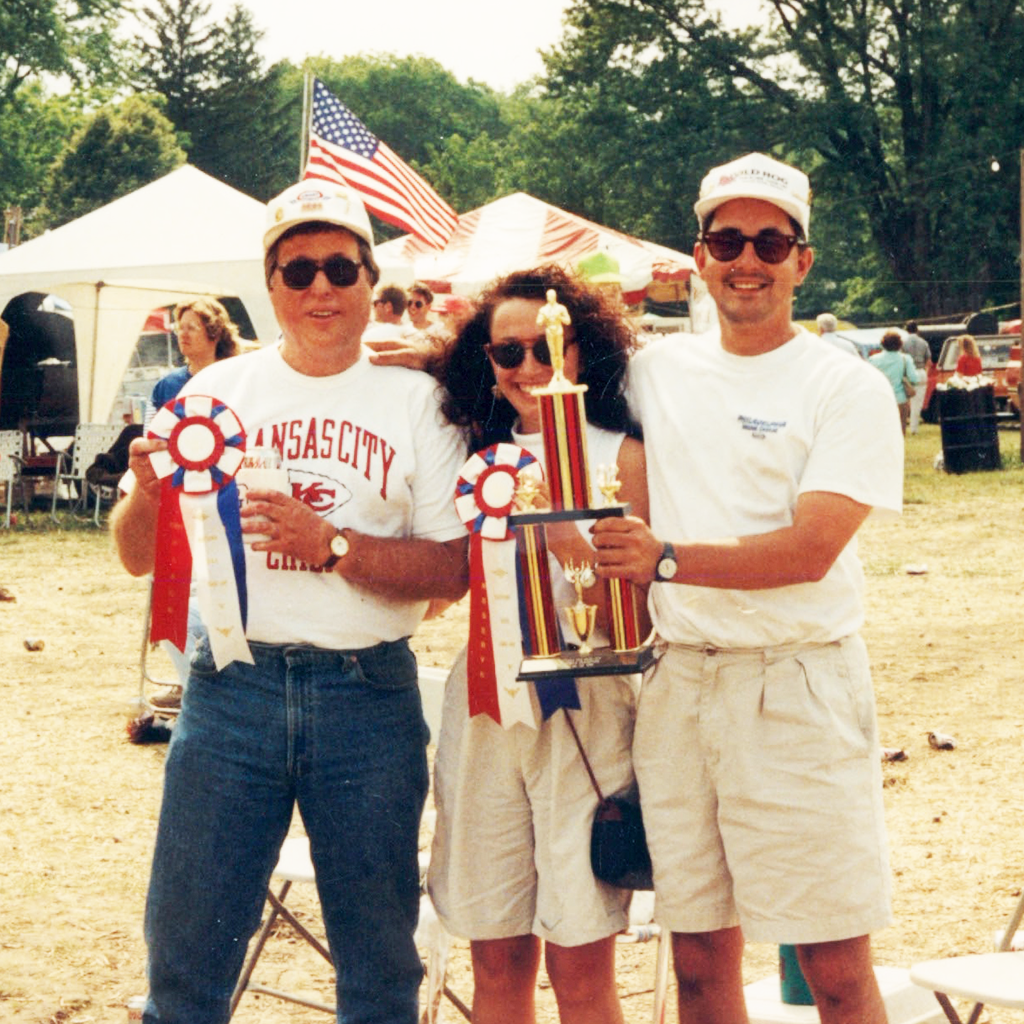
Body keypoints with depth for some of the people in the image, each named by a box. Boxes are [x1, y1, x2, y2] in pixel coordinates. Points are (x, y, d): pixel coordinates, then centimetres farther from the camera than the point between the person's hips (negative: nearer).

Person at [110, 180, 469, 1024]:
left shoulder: (414, 401, 4)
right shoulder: (218, 392, 8)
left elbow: (451, 571, -3)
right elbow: (140, 556, 9)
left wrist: (331, 546, -17)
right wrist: (149, 491, -12)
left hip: (370, 698, -1)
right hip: (233, 691, 1)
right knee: (186, 953, 5)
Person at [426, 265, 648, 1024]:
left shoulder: (622, 457, -2)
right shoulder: (482, 459, 11)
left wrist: (573, 545, -22)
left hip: (584, 712, -4)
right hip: (484, 711, 4)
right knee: (497, 961, 8)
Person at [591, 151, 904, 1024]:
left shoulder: (848, 387, -3)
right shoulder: (659, 370, 11)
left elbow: (811, 549, -15)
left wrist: (667, 558, -26)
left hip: (798, 686, -4)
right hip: (678, 682, 4)